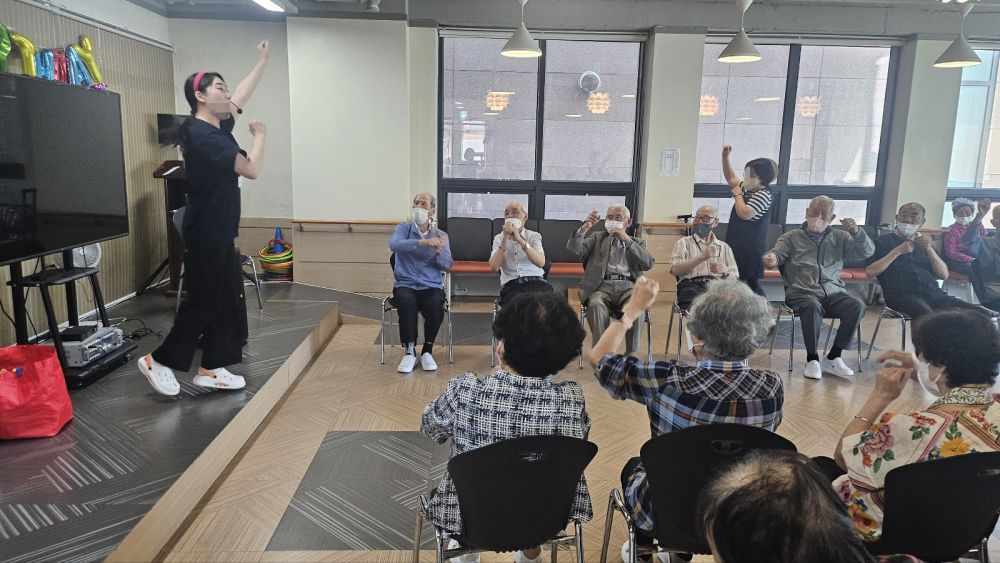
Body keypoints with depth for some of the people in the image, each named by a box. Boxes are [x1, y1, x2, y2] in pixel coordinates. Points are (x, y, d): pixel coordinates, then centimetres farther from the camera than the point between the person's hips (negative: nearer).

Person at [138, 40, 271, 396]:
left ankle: (211, 370, 17)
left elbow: (241, 96, 24)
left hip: (220, 233, 10)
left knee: (227, 302, 10)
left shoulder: (217, 127, 9)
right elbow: (251, 169, -20)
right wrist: (260, 135, -4)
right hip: (206, 235, -10)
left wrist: (263, 61, 26)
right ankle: (159, 361, 12)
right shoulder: (202, 134, -18)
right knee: (202, 303, -3)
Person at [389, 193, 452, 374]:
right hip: (405, 285, -1)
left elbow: (447, 265, -1)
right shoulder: (403, 228, 8)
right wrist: (423, 242, -27)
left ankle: (427, 351, -9)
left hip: (432, 287, 1)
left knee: (436, 306, -32)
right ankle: (409, 351, -18)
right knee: (407, 301, -34)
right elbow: (394, 245, -16)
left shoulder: (441, 236, 12)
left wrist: (439, 250, -23)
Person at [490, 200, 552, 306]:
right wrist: (504, 239, -8)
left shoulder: (534, 236, 13)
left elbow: (541, 263, -8)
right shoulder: (499, 238, 15)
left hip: (535, 282, 1)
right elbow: (494, 267, -2)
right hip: (511, 285, -1)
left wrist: (520, 240, -15)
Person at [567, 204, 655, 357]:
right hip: (602, 286, 0)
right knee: (596, 305, -35)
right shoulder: (597, 237, 23)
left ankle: (632, 355, -24)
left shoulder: (637, 242, 24)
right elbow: (574, 248, 5)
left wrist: (627, 240, -2)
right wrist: (585, 227, -11)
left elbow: (649, 264, 3)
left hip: (628, 287, 0)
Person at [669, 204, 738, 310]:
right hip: (691, 286, -3)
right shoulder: (684, 242, 17)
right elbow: (675, 269, -1)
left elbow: (735, 277, 17)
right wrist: (702, 257, -11)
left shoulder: (724, 247, 26)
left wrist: (725, 271, -6)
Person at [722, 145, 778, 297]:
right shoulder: (746, 188, 10)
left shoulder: (763, 195, -16)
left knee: (750, 283, -6)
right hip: (738, 245, 9)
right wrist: (725, 157, 14)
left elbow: (744, 214, -27)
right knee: (737, 281, 12)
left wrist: (737, 195, -12)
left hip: (751, 249, -9)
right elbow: (731, 177, 25)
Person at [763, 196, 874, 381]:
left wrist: (857, 232, -7)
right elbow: (777, 253, -2)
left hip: (833, 292, 3)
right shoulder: (792, 237, 13)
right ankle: (812, 359, -22)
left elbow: (867, 252, 12)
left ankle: (832, 358, -15)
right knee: (812, 306, -37)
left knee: (857, 305, -26)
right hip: (801, 291, -3)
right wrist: (771, 258, -29)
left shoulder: (840, 238, 20)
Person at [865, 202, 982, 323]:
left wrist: (929, 249, 3)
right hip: (902, 295, -5)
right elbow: (870, 272, -3)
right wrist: (897, 252, -4)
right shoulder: (884, 240, 13)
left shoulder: (923, 242, 28)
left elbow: (944, 275, 15)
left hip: (934, 294, 6)